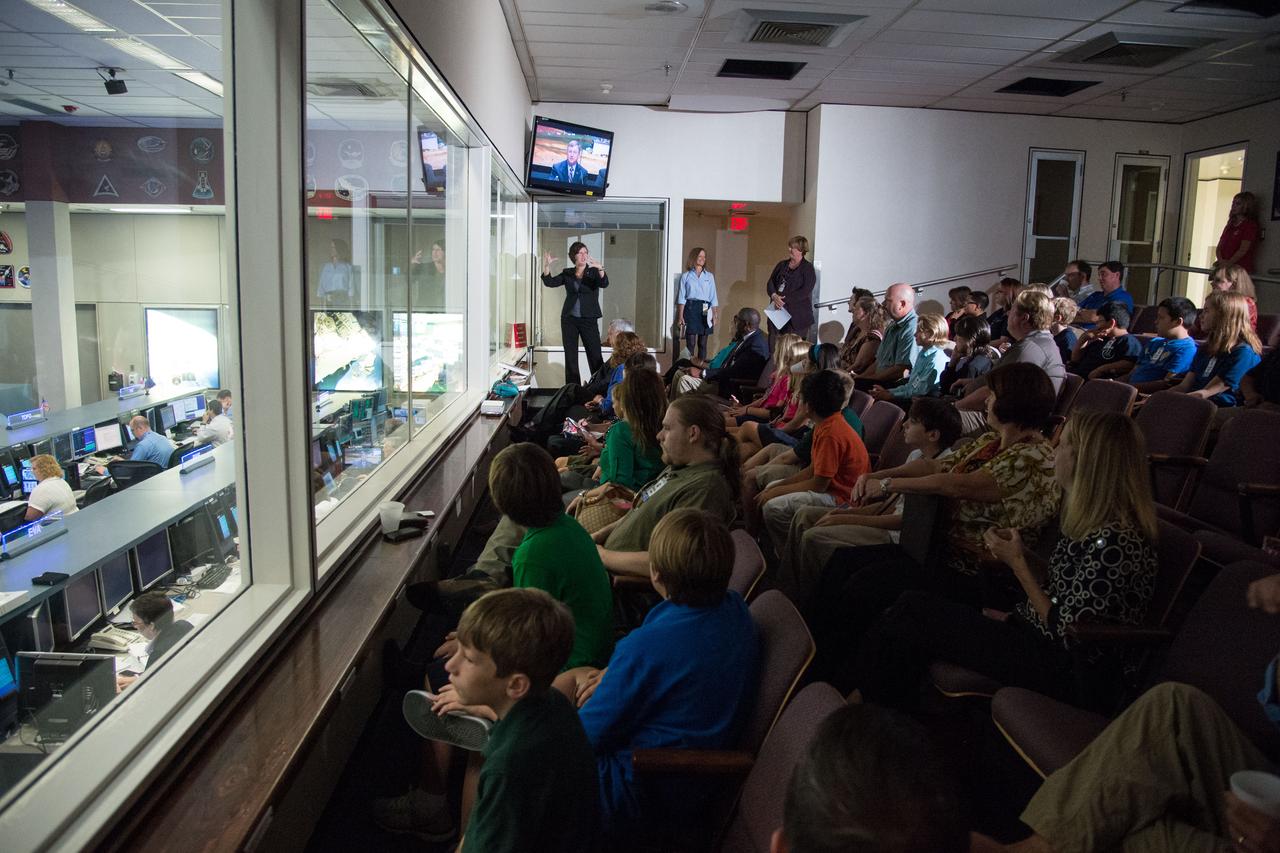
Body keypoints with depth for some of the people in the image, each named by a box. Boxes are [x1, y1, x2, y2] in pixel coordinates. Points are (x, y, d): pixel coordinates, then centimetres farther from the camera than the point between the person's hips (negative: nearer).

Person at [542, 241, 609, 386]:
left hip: (589, 320, -3)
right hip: (569, 320, 3)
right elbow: (550, 282, -1)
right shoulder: (567, 273, 8)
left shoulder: (594, 272, 0)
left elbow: (604, 284, -18)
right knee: (570, 357, 4)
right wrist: (546, 265, -14)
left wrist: (600, 268, -36)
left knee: (595, 356, -7)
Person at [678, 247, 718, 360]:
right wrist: (681, 316, -5)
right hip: (691, 309, -2)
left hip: (705, 310, 2)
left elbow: (713, 298, 10)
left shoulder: (709, 276, 12)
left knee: (703, 343, 3)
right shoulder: (686, 276, 6)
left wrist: (714, 316, 2)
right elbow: (682, 298, 3)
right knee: (690, 342, -6)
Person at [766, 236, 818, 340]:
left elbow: (805, 292, -13)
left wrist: (784, 300, -18)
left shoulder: (808, 268, -2)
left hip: (797, 317, -5)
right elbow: (770, 283, 9)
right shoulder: (782, 265, 15)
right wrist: (774, 296, -13)